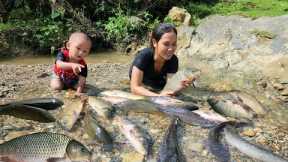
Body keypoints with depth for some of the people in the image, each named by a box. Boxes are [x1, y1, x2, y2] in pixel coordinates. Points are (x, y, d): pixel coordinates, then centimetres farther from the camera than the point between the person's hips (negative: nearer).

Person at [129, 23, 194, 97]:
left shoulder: (173, 60, -20)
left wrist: (180, 86, -44)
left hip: (159, 91, 3)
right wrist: (158, 96, -47)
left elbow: (169, 89, -22)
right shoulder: (144, 56, -31)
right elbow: (135, 87, -35)